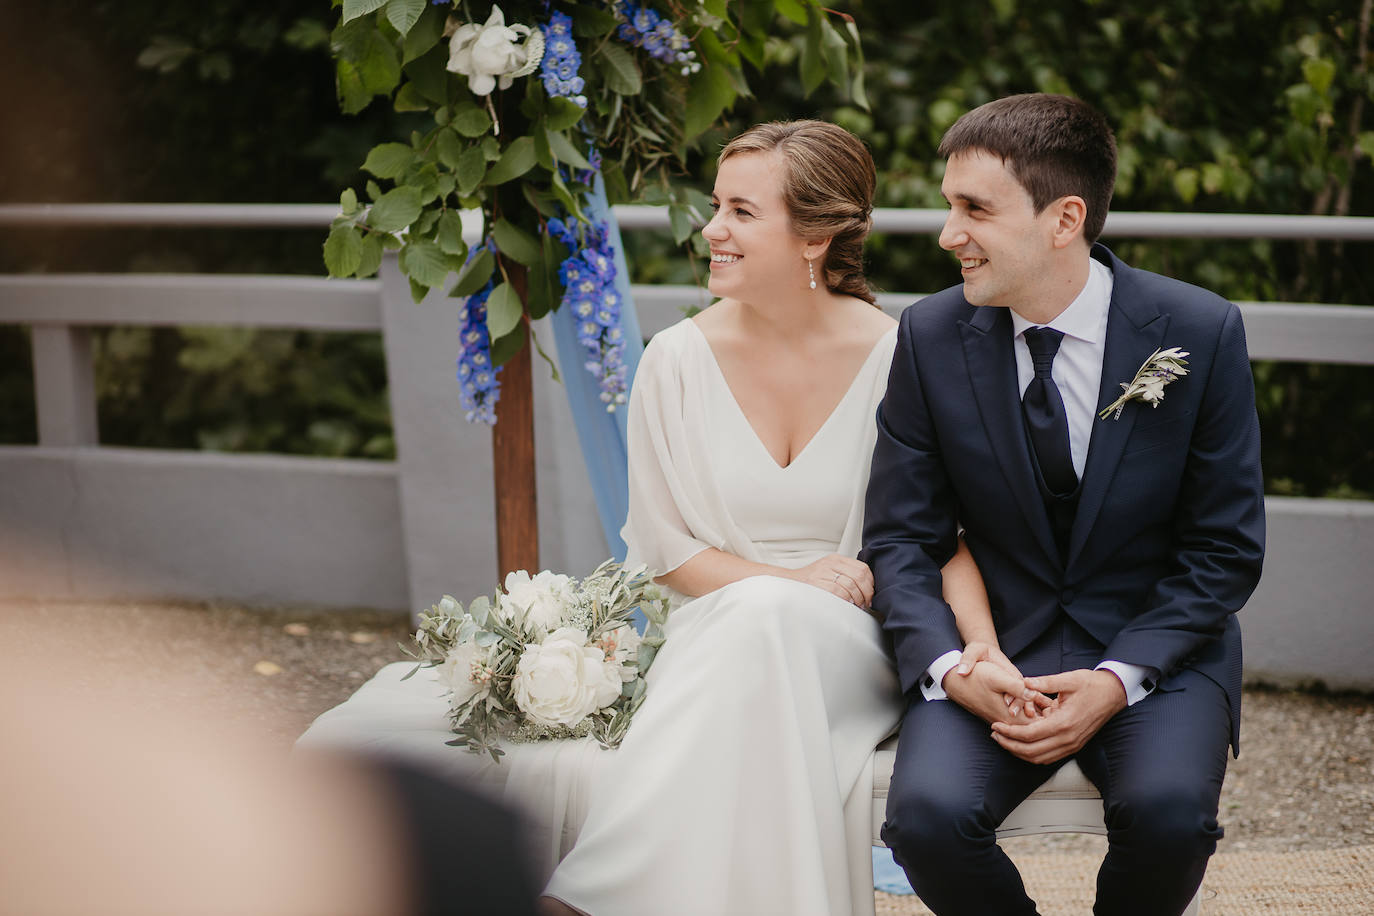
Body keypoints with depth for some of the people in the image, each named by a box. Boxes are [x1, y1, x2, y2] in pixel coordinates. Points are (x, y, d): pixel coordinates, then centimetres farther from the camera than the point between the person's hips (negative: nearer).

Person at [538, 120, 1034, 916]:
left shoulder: (895, 359, -5)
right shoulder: (678, 360, 0)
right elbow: (662, 545, 6)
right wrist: (787, 577, -12)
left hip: (853, 651, -1)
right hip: (716, 637, 1)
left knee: (767, 618, -34)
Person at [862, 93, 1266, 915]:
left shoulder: (1201, 334, -8)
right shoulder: (932, 338, -2)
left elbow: (1225, 550, -3)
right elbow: (900, 538, 1)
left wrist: (1118, 679, -17)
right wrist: (949, 667, -18)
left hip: (1157, 648, -1)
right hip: (996, 649, 1)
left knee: (1168, 814, -31)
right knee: (927, 813, -28)